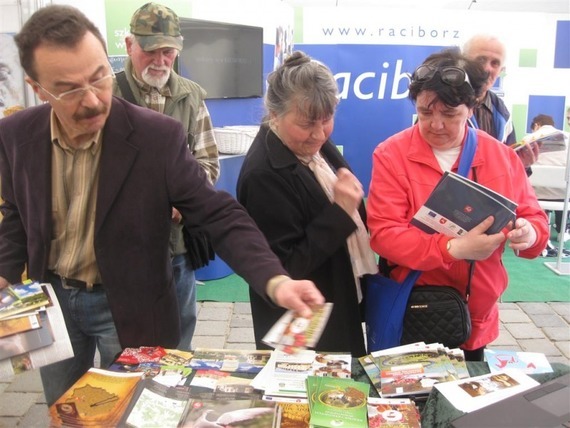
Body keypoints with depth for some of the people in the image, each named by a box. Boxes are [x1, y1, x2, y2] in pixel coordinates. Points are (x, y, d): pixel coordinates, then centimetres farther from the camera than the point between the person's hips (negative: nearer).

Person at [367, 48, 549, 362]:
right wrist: (453, 248, -31)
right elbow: (383, 233, -18)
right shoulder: (391, 155, -11)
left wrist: (528, 233, -19)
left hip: (476, 316, 4)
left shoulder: (502, 156, 0)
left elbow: (535, 219, 6)